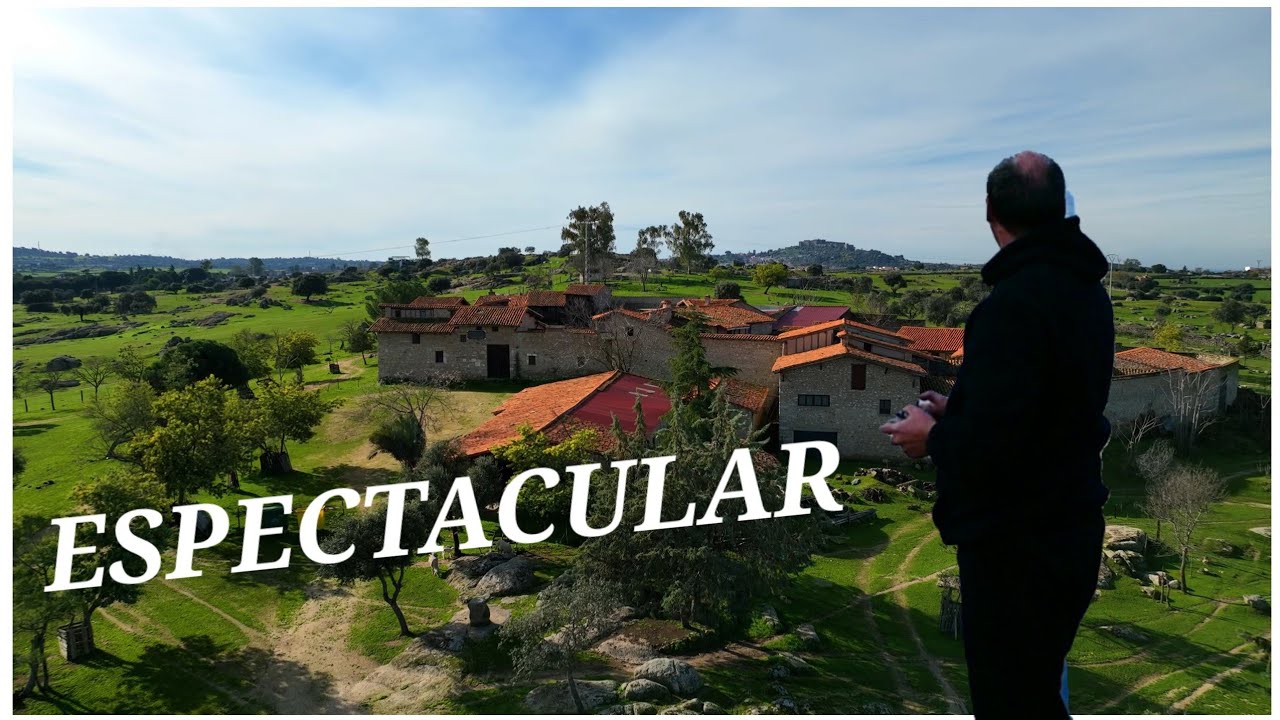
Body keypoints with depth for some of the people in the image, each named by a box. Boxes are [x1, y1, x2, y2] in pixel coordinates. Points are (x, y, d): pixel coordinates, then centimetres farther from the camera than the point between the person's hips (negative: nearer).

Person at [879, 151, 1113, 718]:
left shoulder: (1014, 303, -25)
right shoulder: (1085, 286, 6)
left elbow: (991, 445, -29)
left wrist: (933, 437, -9)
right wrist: (958, 411, 13)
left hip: (1015, 548, -10)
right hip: (1071, 528, 10)